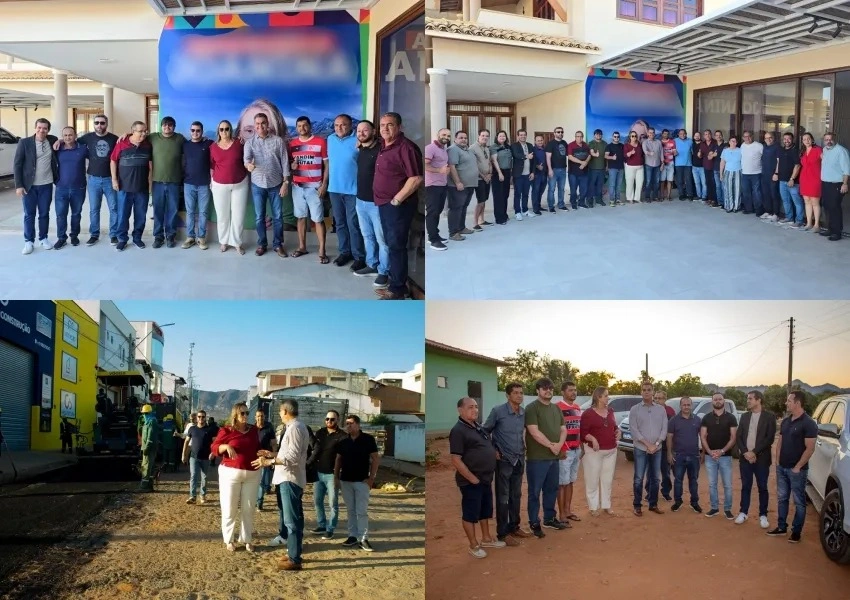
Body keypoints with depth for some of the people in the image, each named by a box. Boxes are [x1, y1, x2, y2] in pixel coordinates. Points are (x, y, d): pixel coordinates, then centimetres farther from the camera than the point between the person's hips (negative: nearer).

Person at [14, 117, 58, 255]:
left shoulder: (53, 141, 2)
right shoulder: (24, 143, -7)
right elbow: (17, 164, -7)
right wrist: (18, 185, -11)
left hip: (46, 185, 2)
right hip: (29, 185, -2)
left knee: (44, 213, 10)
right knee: (29, 214, 3)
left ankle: (43, 238, 24)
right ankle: (29, 241, 12)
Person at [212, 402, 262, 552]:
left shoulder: (253, 430, 8)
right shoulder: (226, 430, -5)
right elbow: (214, 448, -8)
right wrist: (226, 446, -26)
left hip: (252, 474, 4)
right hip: (230, 473, -4)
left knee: (248, 509, 8)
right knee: (229, 508, 3)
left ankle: (246, 539, 17)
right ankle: (229, 540, 14)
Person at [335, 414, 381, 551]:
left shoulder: (368, 439, -6)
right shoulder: (343, 441, 6)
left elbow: (375, 458, -5)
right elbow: (338, 459, 13)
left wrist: (371, 477, -10)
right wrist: (336, 477, 6)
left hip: (362, 481, -4)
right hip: (345, 480, 4)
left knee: (362, 511, -5)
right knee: (350, 510, 9)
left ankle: (363, 539, -2)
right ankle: (353, 536, 15)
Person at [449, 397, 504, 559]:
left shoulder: (478, 427, 10)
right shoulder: (458, 431, -18)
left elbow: (489, 449, 24)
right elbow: (456, 461, -22)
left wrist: (497, 455, 8)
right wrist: (472, 478, -19)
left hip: (486, 479, 9)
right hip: (471, 481, -9)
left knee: (485, 510, 20)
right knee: (470, 513, 4)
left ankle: (486, 539, 35)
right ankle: (474, 546, 15)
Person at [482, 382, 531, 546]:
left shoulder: (524, 412, 1)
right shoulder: (498, 411, -12)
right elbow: (485, 431, -3)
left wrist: (524, 447, 12)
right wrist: (493, 451, -7)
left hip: (520, 460, 5)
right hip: (504, 460, -5)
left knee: (516, 495, 15)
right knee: (503, 497, 0)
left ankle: (514, 527, 28)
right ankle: (502, 533, 7)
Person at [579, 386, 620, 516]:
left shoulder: (610, 412, 11)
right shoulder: (588, 414, -9)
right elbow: (583, 433, -11)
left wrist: (618, 432, 2)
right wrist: (592, 439, -26)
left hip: (611, 451, 6)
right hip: (594, 451, -6)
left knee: (608, 479, 11)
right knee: (593, 479, -1)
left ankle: (606, 506, 20)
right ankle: (593, 507, 8)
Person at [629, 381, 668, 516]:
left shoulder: (661, 409, 5)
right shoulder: (635, 409, -2)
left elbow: (664, 429, 2)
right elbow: (634, 430, -8)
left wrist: (656, 444, -11)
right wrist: (648, 445, -14)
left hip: (657, 449, 3)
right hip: (640, 449, -3)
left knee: (655, 478, 9)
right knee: (639, 478, -2)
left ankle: (653, 504, 20)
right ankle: (637, 506, 6)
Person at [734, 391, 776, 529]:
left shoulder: (769, 416, -4)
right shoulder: (744, 416, 9)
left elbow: (770, 438, -11)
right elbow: (738, 437, 6)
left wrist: (754, 452, -15)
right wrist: (745, 452, -10)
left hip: (761, 458, -3)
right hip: (745, 457, 3)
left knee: (762, 488, 4)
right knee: (745, 486, 9)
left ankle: (763, 515, 13)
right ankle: (743, 513, 18)